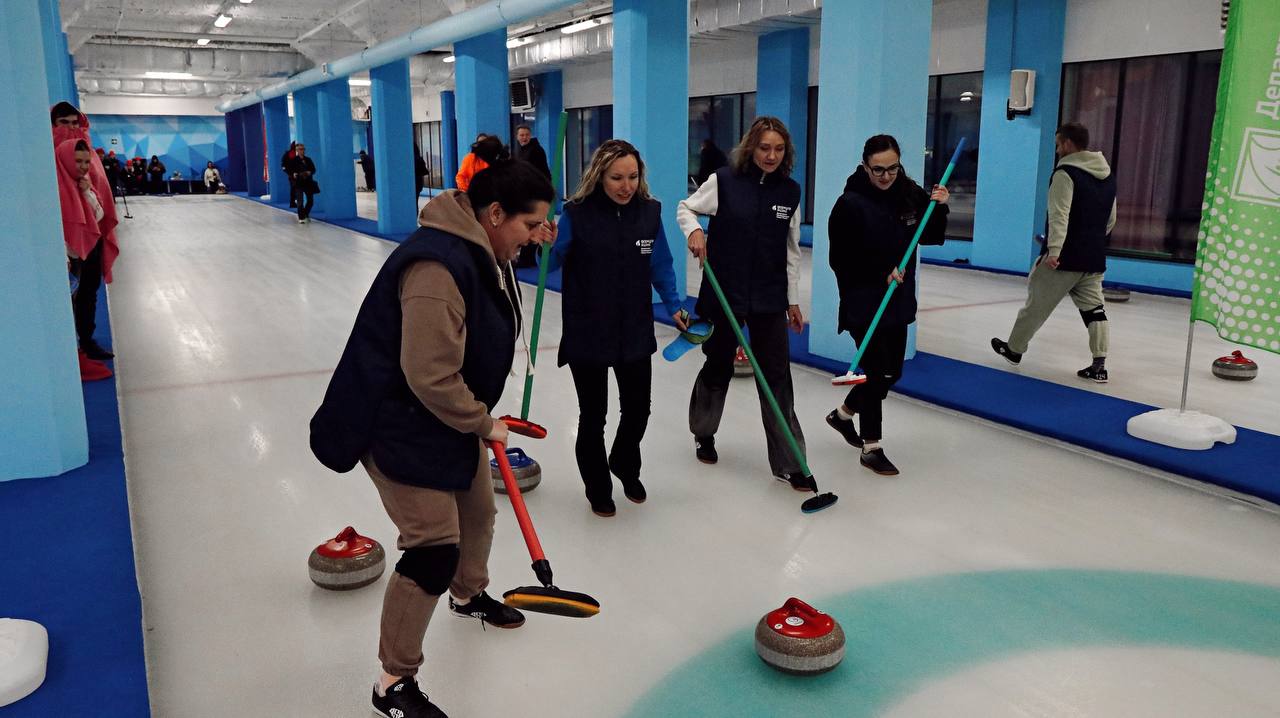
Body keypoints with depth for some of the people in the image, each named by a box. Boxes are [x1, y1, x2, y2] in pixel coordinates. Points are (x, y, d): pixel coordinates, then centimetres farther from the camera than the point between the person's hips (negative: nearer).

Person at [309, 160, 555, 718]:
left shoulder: (483, 253, 4)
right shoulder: (439, 268, -31)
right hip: (400, 424, -10)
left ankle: (468, 594, 55)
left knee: (478, 512, 25)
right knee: (434, 548, -10)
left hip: (450, 417, 10)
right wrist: (484, 424, -19)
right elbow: (431, 376, -33)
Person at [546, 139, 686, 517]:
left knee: (638, 409, 14)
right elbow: (551, 265, -10)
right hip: (587, 334, -3)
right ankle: (598, 488, 32)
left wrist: (674, 307, -1)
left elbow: (660, 266, 6)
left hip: (635, 333, 3)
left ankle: (625, 466, 44)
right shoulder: (577, 213, -13)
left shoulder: (650, 211, -3)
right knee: (593, 415, 9)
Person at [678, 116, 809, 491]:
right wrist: (694, 230, -18)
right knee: (718, 366, 13)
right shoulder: (724, 180, -8)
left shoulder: (790, 191, 1)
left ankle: (788, 464, 6)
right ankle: (703, 433, 40)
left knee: (776, 376, -1)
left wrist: (793, 300, 9)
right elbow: (686, 207, 5)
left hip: (769, 298, 2)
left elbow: (791, 250, 8)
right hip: (723, 293, -2)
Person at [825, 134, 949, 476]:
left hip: (898, 301, 7)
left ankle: (843, 414, 37)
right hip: (863, 303, -6)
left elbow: (931, 238, 9)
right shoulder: (851, 203, -15)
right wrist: (881, 274, -20)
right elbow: (840, 259, -15)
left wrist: (939, 208, -7)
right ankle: (871, 448, 11)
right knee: (877, 372, -3)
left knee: (892, 372, 15)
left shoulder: (911, 194, 1)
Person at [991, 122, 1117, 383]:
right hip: (1094, 258, 7)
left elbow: (1059, 215, -23)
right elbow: (1111, 219, 20)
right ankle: (1099, 364, 2)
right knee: (1093, 308, 8)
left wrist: (1054, 249, -28)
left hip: (1064, 256, -7)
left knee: (1037, 302, 8)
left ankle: (1013, 349, 22)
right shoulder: (1108, 174, 13)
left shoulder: (1066, 173, -13)